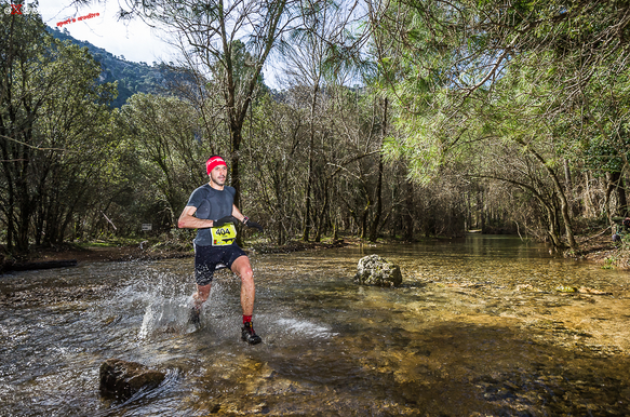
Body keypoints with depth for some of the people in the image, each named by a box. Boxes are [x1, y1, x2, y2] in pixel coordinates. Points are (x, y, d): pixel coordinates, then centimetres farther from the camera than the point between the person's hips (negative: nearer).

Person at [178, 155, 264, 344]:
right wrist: (214, 222, -30)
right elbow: (182, 221, -23)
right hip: (206, 249, -3)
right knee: (203, 295, 11)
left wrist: (246, 220, 26)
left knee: (247, 273, -26)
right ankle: (195, 311, 52)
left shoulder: (230, 191, 8)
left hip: (229, 247, 3)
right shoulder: (201, 193, -11)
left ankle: (247, 327, -16)